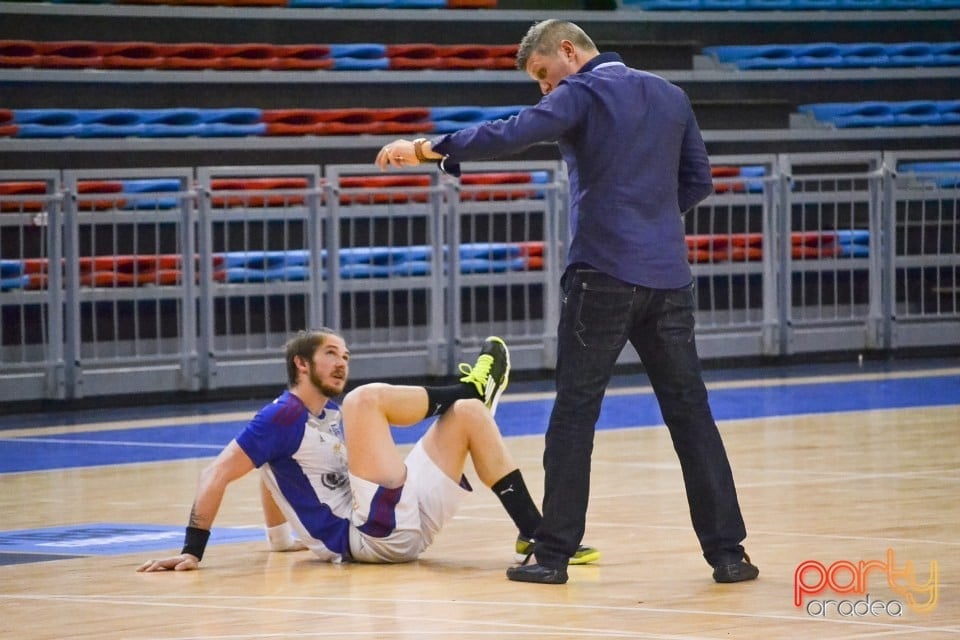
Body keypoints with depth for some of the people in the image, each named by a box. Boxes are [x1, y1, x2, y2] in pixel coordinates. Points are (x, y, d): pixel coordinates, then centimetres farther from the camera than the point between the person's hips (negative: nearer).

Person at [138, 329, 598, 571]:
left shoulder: (334, 416, 19)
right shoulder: (283, 416, -6)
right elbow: (216, 475, -10)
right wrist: (192, 551, -15)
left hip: (404, 525, 9)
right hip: (370, 535, -9)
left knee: (469, 414, 8)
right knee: (366, 397, -19)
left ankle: (534, 532, 2)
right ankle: (467, 389, 6)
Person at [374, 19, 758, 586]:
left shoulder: (583, 92, -3)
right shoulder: (670, 96, 16)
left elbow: (512, 135, -17)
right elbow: (698, 181, 19)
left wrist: (429, 149, -14)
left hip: (605, 273, -5)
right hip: (668, 275, 5)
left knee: (575, 414, 1)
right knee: (690, 412, 8)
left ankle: (554, 554, 2)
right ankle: (727, 552, 5)